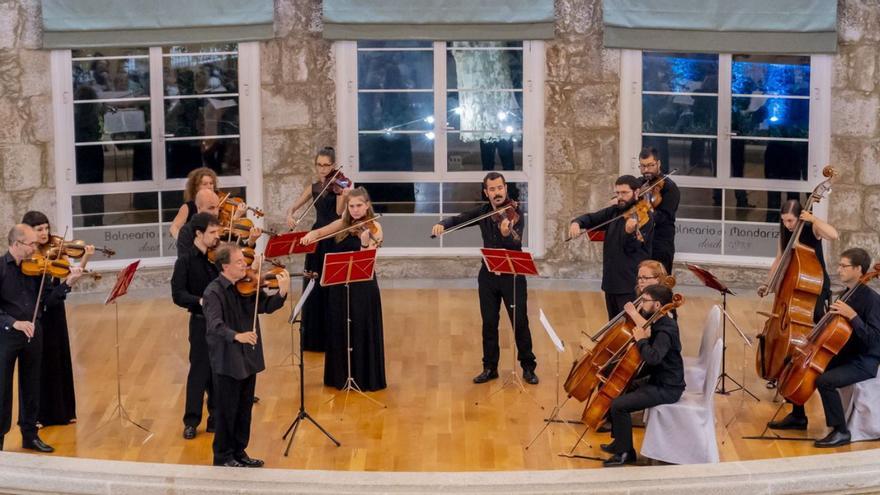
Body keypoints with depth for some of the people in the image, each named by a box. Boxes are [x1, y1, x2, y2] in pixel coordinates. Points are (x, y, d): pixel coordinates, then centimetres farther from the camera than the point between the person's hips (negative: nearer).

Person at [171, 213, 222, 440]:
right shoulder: (186, 261, -8)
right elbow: (178, 295, -15)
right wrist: (200, 301, -32)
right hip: (201, 322, -4)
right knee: (200, 371, 0)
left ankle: (216, 416, 22)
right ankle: (191, 421, 10)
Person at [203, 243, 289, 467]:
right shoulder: (214, 292, -17)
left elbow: (266, 306, -1)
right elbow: (215, 324, -30)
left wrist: (282, 292, -19)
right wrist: (236, 336, -46)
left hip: (248, 358, 7)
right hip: (226, 361, -7)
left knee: (245, 408, 16)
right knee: (226, 410, 5)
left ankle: (239, 452, 30)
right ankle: (223, 456, 19)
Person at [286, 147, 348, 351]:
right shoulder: (314, 188, 9)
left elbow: (339, 211, -18)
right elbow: (293, 207, 10)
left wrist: (344, 194, -37)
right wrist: (290, 216, -12)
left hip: (335, 240, -5)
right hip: (317, 239, 5)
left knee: (333, 288, -4)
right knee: (314, 288, 8)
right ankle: (314, 337, 17)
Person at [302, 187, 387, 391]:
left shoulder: (374, 228, -7)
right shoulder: (342, 225, 7)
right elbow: (321, 232, -5)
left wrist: (365, 243, -36)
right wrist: (311, 234, -27)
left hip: (363, 285, -5)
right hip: (339, 285, 5)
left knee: (363, 331, 1)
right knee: (339, 330, 11)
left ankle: (365, 377, 12)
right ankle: (341, 376, 23)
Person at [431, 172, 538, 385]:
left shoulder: (514, 212, -11)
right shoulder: (482, 212, 3)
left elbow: (516, 243, -25)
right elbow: (458, 219, 4)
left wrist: (507, 233, -47)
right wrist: (442, 224, -18)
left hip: (512, 275, -4)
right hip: (488, 275, 4)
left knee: (520, 322, -1)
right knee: (489, 324, 9)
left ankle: (528, 367, 12)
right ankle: (490, 368, 20)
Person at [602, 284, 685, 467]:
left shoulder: (666, 330, -23)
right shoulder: (657, 324, 7)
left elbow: (653, 357, -39)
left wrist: (641, 339, -24)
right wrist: (634, 314, 3)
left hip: (667, 389, -10)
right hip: (656, 381, 10)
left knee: (618, 405, -20)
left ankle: (625, 453, -5)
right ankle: (619, 442, 26)